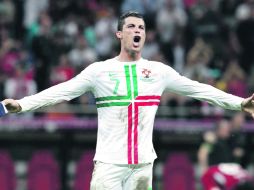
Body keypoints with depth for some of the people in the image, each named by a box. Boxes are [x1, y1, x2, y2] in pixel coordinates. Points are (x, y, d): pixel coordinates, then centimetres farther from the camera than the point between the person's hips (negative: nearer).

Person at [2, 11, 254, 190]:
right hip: (108, 163, -3)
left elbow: (198, 89, 11)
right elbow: (61, 91, -3)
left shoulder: (159, 71, 9)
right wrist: (22, 104, -15)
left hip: (143, 163, 3)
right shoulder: (99, 70, 1)